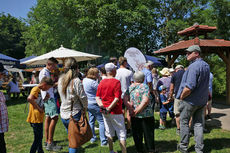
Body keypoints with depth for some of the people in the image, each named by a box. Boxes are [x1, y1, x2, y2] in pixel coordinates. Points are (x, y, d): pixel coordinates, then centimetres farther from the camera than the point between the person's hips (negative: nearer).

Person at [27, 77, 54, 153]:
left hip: (39, 119, 10)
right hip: (36, 118, -10)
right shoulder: (36, 89, -15)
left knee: (39, 138, 21)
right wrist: (38, 108, -24)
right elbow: (29, 98, -33)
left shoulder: (39, 90, 14)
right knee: (37, 139, -2)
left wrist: (45, 99, 9)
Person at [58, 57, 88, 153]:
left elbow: (61, 95, 11)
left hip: (63, 115, 6)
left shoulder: (60, 80, 3)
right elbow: (83, 97, -13)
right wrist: (85, 107, 2)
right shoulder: (76, 81, -17)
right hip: (75, 115, -6)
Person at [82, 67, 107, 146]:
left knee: (91, 121, 19)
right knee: (102, 122, -2)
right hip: (94, 104, -9)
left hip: (88, 103, 9)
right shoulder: (93, 82, -22)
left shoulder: (84, 80, 6)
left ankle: (92, 138, 29)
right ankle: (103, 141, 0)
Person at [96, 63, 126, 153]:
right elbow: (117, 99, -20)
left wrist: (102, 106, -9)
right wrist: (109, 108, -15)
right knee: (121, 133, 4)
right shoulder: (116, 82, -14)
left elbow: (97, 97, 2)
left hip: (104, 112, 6)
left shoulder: (101, 82, 4)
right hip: (115, 112, -6)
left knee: (109, 133, 18)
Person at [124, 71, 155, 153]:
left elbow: (125, 99, -5)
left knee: (137, 134, 14)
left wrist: (131, 109, -9)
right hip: (146, 115, -4)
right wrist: (137, 110, -15)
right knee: (148, 133, 10)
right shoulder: (145, 87, -9)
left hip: (134, 116, 4)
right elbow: (145, 101, -20)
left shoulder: (129, 87, 4)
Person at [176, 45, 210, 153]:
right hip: (202, 100, 8)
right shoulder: (206, 66, 8)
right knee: (198, 124, 13)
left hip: (190, 100, -8)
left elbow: (189, 87, -27)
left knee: (184, 123, 8)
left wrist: (181, 97, -14)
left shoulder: (194, 66, -22)